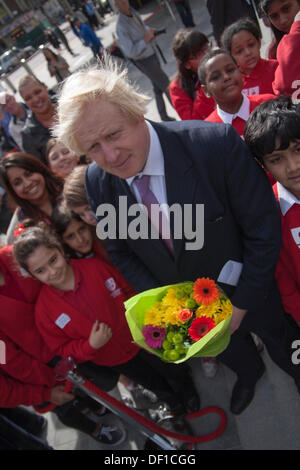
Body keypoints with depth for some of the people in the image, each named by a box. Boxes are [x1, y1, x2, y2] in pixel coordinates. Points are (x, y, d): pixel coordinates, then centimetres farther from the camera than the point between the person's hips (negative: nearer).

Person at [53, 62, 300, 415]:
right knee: (229, 353, 33)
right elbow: (119, 252, -4)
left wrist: (241, 303, -18)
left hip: (249, 293, -3)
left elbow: (263, 228, -24)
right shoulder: (96, 181, -19)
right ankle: (249, 374, 70)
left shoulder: (216, 144, -34)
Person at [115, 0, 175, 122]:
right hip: (144, 61, -8)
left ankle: (164, 116, 34)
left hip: (152, 54, 8)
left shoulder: (133, 13, -2)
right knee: (167, 86, 1)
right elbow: (130, 52, -28)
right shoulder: (121, 26, -26)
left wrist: (150, 31, -5)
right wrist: (145, 40, -31)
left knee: (158, 87, 19)